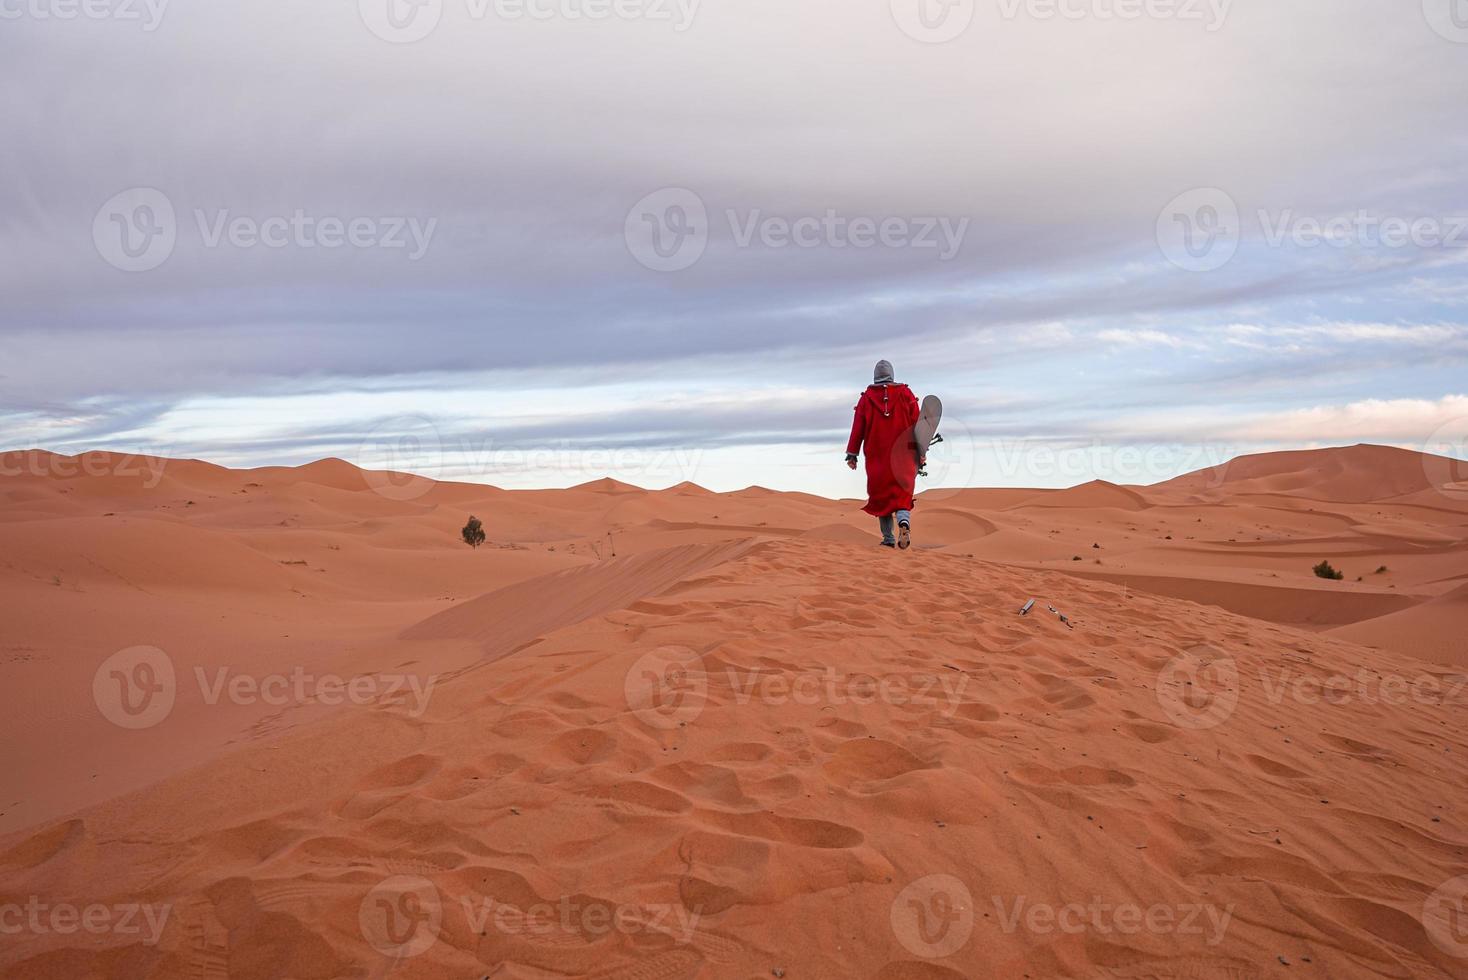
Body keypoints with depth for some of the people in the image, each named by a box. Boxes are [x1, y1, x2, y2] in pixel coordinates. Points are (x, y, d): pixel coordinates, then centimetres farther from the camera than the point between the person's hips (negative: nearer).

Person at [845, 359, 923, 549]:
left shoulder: (866, 398, 4)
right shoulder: (906, 394, 3)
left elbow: (857, 428, 2)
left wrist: (851, 454, 5)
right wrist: (921, 451, 6)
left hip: (877, 458, 1)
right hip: (903, 457, 0)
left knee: (881, 497, 10)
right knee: (902, 494, 3)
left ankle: (888, 538, 10)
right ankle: (904, 521, -27)